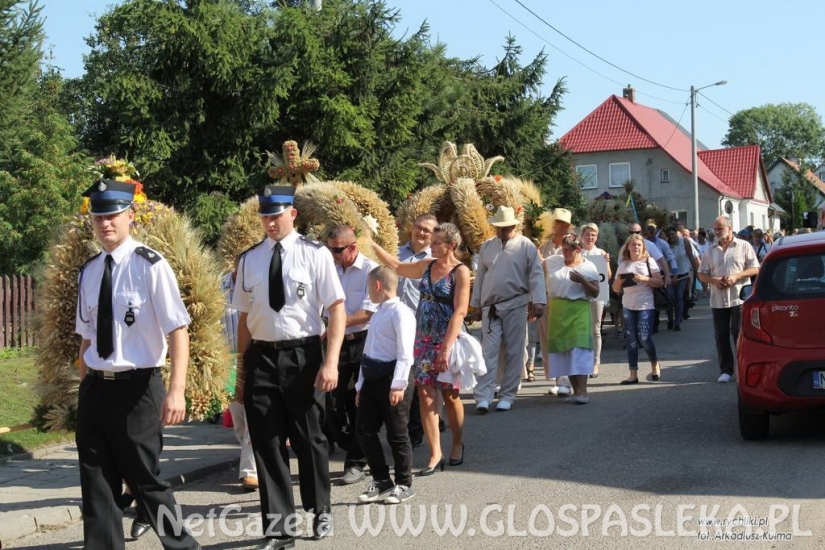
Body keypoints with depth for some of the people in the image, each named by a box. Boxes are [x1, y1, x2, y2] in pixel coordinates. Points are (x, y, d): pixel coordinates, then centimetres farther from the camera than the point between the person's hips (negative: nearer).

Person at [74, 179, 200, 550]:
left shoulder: (150, 266, -12)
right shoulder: (89, 272, 7)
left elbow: (178, 332, -14)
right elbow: (88, 337, 15)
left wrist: (176, 391, -21)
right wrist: (85, 387, 12)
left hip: (137, 387, -6)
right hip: (95, 387, 6)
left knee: (145, 480, 4)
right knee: (96, 483, 10)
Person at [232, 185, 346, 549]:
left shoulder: (315, 255, -5)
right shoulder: (249, 260, 7)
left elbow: (337, 309, -8)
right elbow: (245, 317, 10)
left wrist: (331, 362, -16)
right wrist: (241, 370, 9)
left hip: (303, 355, -3)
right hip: (261, 357, 3)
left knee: (309, 438, 9)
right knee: (267, 444, 6)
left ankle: (320, 511, 33)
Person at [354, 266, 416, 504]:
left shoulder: (400, 313, -11)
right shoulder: (377, 314, 17)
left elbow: (405, 354, -18)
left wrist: (398, 385, -23)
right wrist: (361, 385, 20)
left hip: (392, 379, -9)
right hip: (372, 378, 9)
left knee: (397, 434, 0)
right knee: (364, 430, 7)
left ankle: (404, 485, 14)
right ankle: (381, 481, 20)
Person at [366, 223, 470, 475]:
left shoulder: (460, 272, -9)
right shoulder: (427, 265, 9)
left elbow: (459, 312, -15)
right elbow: (397, 266, 24)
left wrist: (447, 347, -22)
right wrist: (372, 244, 19)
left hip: (447, 341, -5)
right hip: (423, 340, 5)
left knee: (450, 395, 7)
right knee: (425, 396, -1)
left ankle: (457, 444, 29)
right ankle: (435, 455, 1)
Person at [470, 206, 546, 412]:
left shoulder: (526, 246, -2)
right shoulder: (487, 246, 9)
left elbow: (536, 274, -5)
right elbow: (480, 276, 14)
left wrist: (538, 302, -14)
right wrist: (476, 303, 15)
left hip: (516, 306, -2)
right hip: (490, 307, 2)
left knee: (513, 352, 4)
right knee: (489, 351, -3)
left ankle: (507, 396, 11)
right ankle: (483, 397, -7)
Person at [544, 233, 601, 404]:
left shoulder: (588, 268, 0)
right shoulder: (553, 262, 6)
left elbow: (595, 293, -1)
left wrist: (582, 281, -18)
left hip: (578, 311, -3)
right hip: (557, 311, 3)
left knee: (579, 348, -15)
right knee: (564, 351, 3)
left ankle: (583, 391, -19)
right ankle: (575, 391, 11)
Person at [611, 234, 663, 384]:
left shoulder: (649, 262, 2)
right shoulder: (623, 264, 10)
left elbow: (660, 282, -3)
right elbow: (616, 289, 12)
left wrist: (645, 278, -18)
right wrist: (618, 283, -10)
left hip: (645, 306, -3)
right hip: (628, 307, 3)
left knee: (644, 338, -9)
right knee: (631, 341, 4)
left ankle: (654, 364, 18)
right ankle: (633, 375, 7)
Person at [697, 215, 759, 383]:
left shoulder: (744, 246, 2)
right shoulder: (710, 250, 12)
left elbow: (755, 269, -2)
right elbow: (702, 274, 11)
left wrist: (736, 277, -16)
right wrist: (713, 280, -10)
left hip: (739, 299, -4)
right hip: (718, 300, 4)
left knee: (740, 334, -5)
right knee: (721, 336, 5)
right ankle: (726, 370, 12)